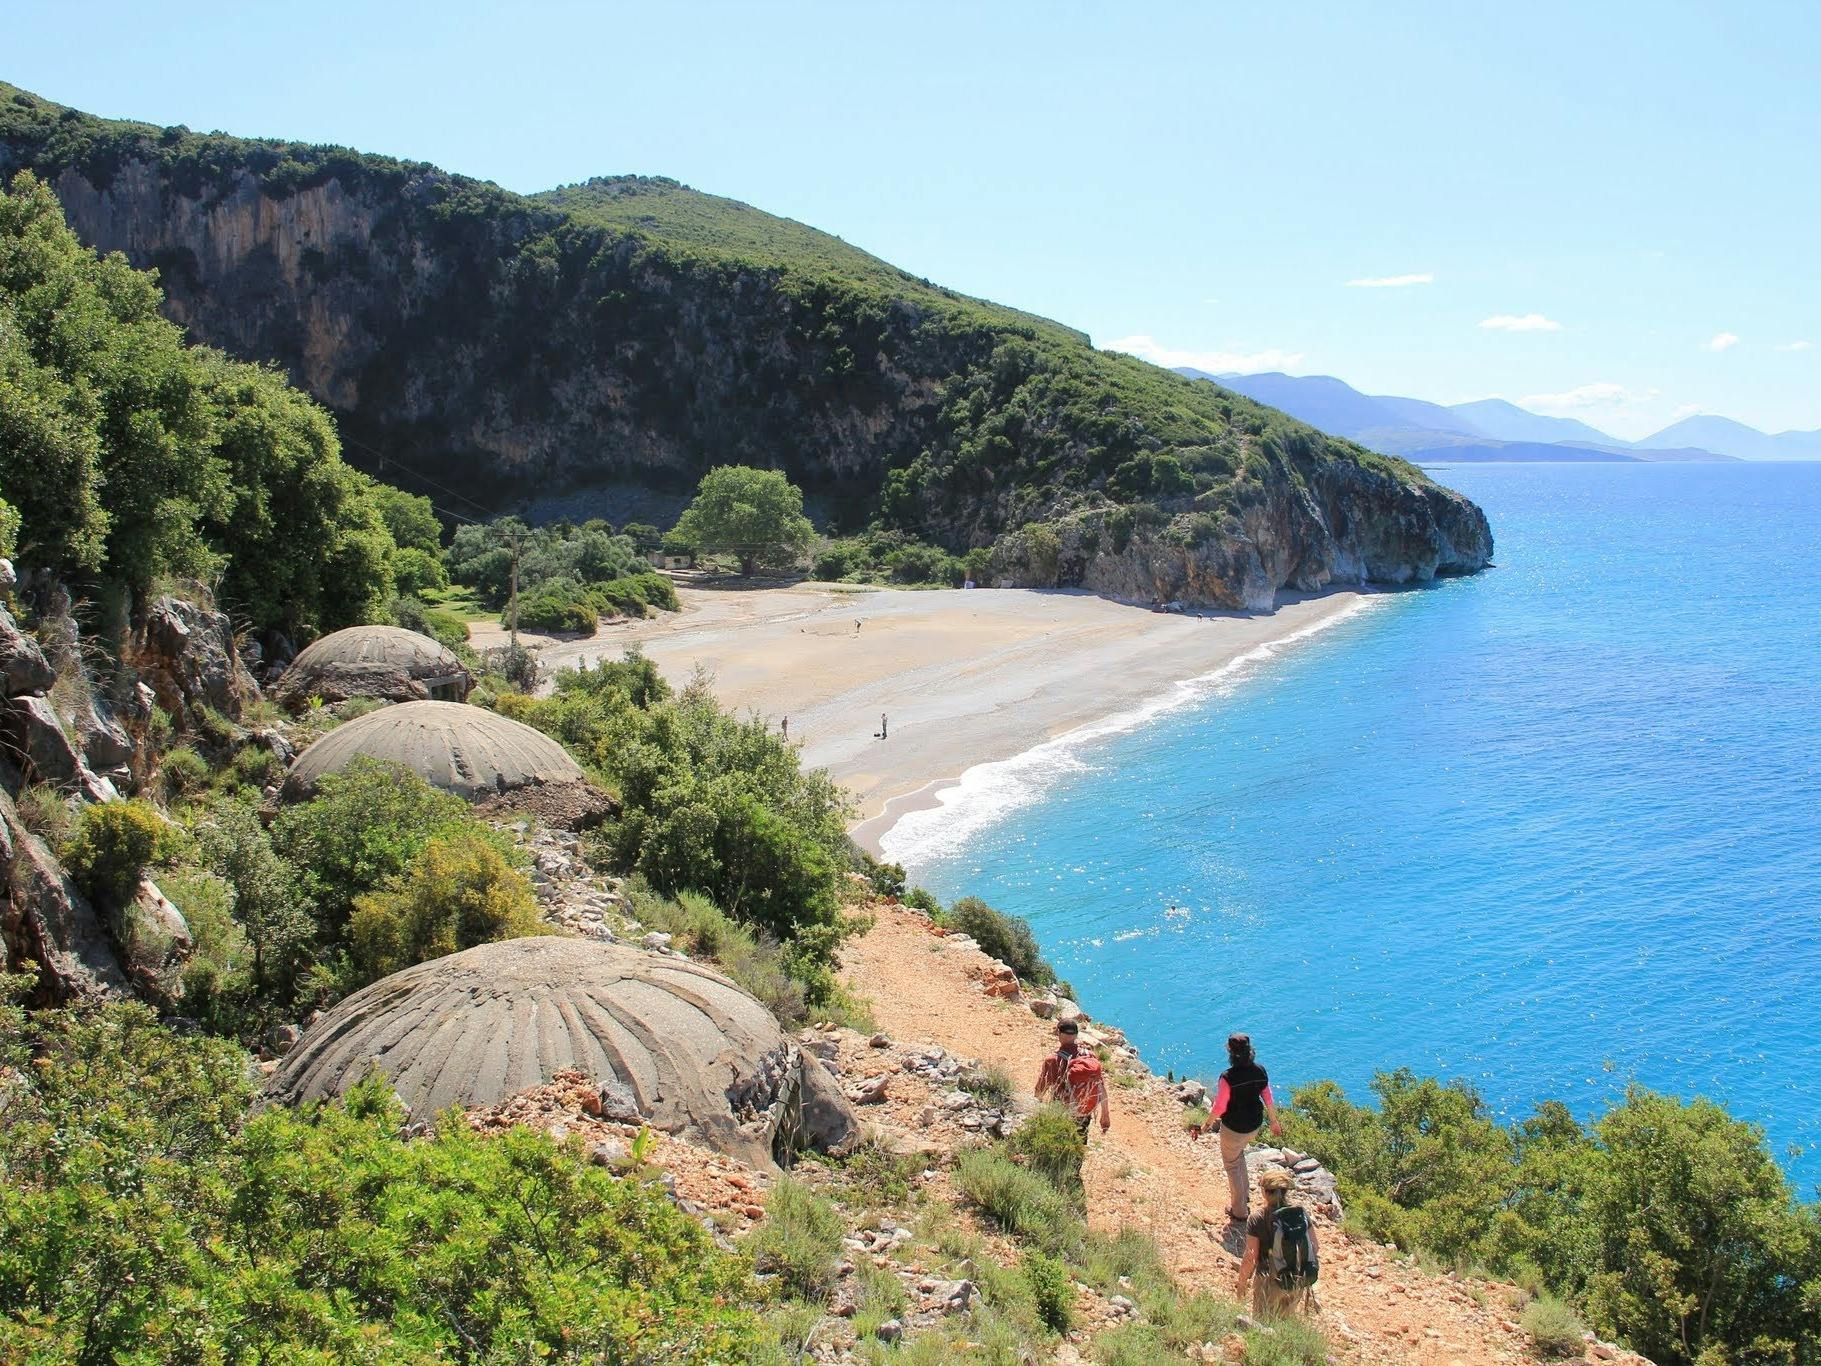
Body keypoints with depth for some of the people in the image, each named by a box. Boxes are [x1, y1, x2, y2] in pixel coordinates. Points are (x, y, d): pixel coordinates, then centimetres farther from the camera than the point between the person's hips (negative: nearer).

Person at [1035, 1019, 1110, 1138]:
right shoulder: (1090, 1056, -8)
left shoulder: (1053, 1061, -17)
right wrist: (1105, 1115, 9)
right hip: (1085, 1116, 3)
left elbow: (1040, 1091, -7)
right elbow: (1102, 1089, -3)